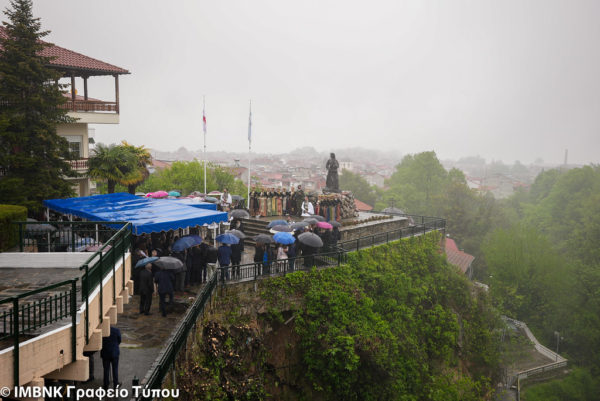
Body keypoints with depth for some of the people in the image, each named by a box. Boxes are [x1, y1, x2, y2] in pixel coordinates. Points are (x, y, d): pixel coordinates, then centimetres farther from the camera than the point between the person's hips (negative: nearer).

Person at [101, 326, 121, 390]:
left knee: (106, 370, 11)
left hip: (105, 353, 0)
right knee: (115, 369, 12)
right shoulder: (117, 330, -14)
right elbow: (119, 341, -1)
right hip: (115, 353, 0)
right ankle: (115, 384, 20)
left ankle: (106, 386, 19)